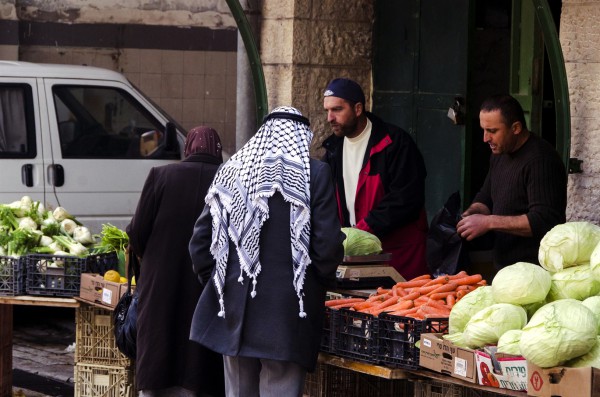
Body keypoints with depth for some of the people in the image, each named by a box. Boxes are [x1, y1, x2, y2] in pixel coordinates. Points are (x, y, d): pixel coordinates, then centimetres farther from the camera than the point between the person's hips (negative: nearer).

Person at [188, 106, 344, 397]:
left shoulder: (230, 171, 7)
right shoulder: (314, 173, -4)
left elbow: (200, 241, 7)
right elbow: (328, 243, -8)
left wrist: (216, 283, 17)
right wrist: (322, 282, 9)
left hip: (233, 308, 4)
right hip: (287, 313, -4)